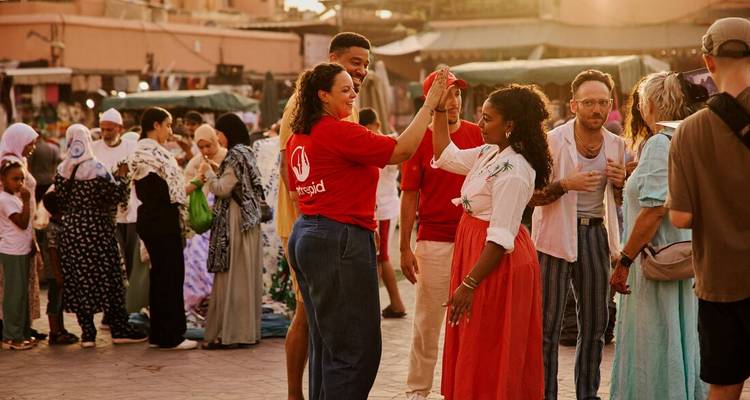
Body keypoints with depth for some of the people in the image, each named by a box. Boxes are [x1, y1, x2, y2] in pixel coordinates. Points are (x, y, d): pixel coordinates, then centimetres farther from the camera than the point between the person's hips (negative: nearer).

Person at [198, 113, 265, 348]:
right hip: (248, 220, 10)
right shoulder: (246, 153, 15)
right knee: (247, 275, 11)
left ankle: (229, 333, -5)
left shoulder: (235, 155, -14)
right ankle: (248, 329, 16)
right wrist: (217, 171, 12)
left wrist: (208, 172, -2)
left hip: (234, 221, -10)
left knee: (231, 275, -6)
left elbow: (223, 189, -16)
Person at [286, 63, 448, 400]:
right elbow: (403, 149, -16)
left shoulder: (299, 137, 12)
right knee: (356, 347, -5)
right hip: (339, 240, -10)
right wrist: (429, 104, -8)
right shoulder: (338, 132, -15)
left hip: (305, 235, 10)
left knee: (326, 343, 17)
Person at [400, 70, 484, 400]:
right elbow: (410, 196, -2)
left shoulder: (477, 134, 3)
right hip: (434, 242, -3)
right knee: (427, 321, 4)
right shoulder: (419, 139, -4)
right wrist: (404, 248, -4)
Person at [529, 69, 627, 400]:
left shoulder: (616, 145, 5)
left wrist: (622, 181, -4)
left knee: (595, 322, 10)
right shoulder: (553, 141, -10)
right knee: (548, 321, -2)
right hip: (556, 234, -5)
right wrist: (566, 184, -25)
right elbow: (530, 197, -9)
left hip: (595, 233, 5)